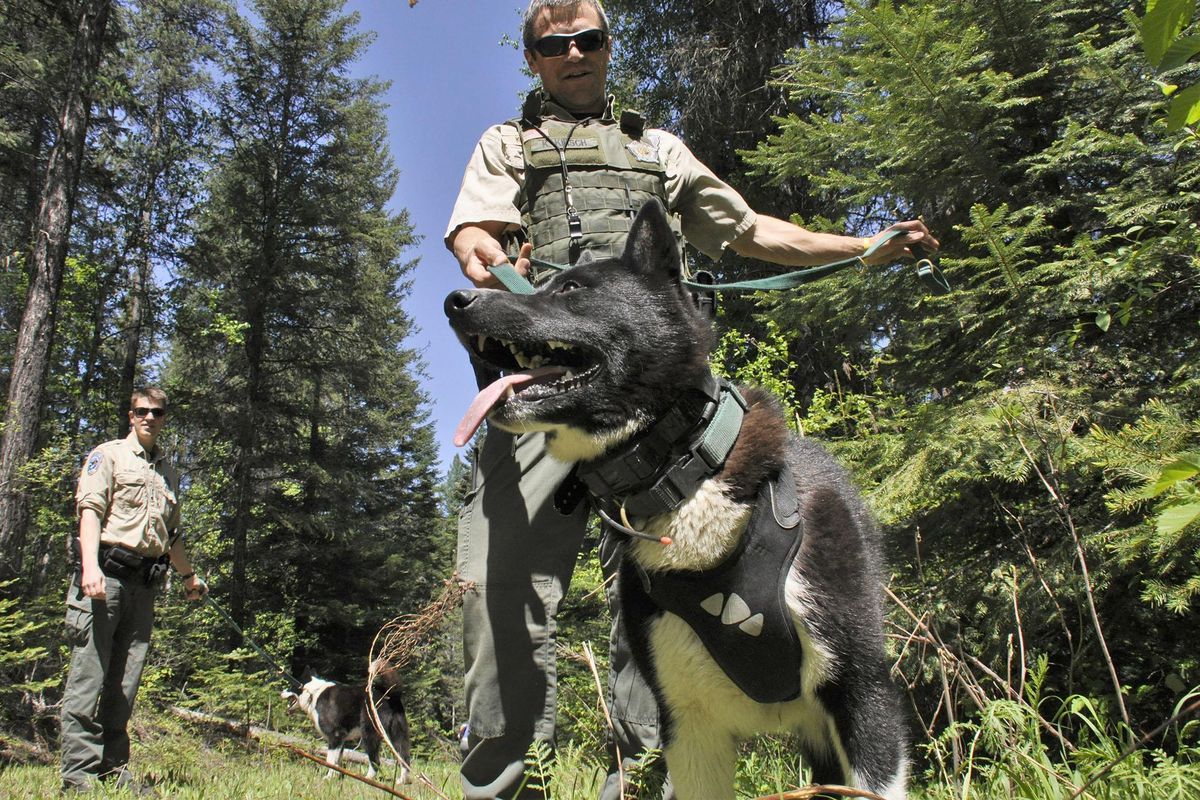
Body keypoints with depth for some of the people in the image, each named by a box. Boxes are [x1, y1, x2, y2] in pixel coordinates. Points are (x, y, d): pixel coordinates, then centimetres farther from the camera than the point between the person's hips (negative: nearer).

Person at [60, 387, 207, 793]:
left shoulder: (168, 472, 23)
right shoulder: (109, 454, 5)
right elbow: (90, 509, -8)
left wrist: (189, 576, 38)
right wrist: (91, 566, -21)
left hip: (144, 582, 6)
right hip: (106, 573, -6)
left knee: (124, 682, 5)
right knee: (89, 673, -7)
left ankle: (113, 767, 9)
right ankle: (79, 771, -4)